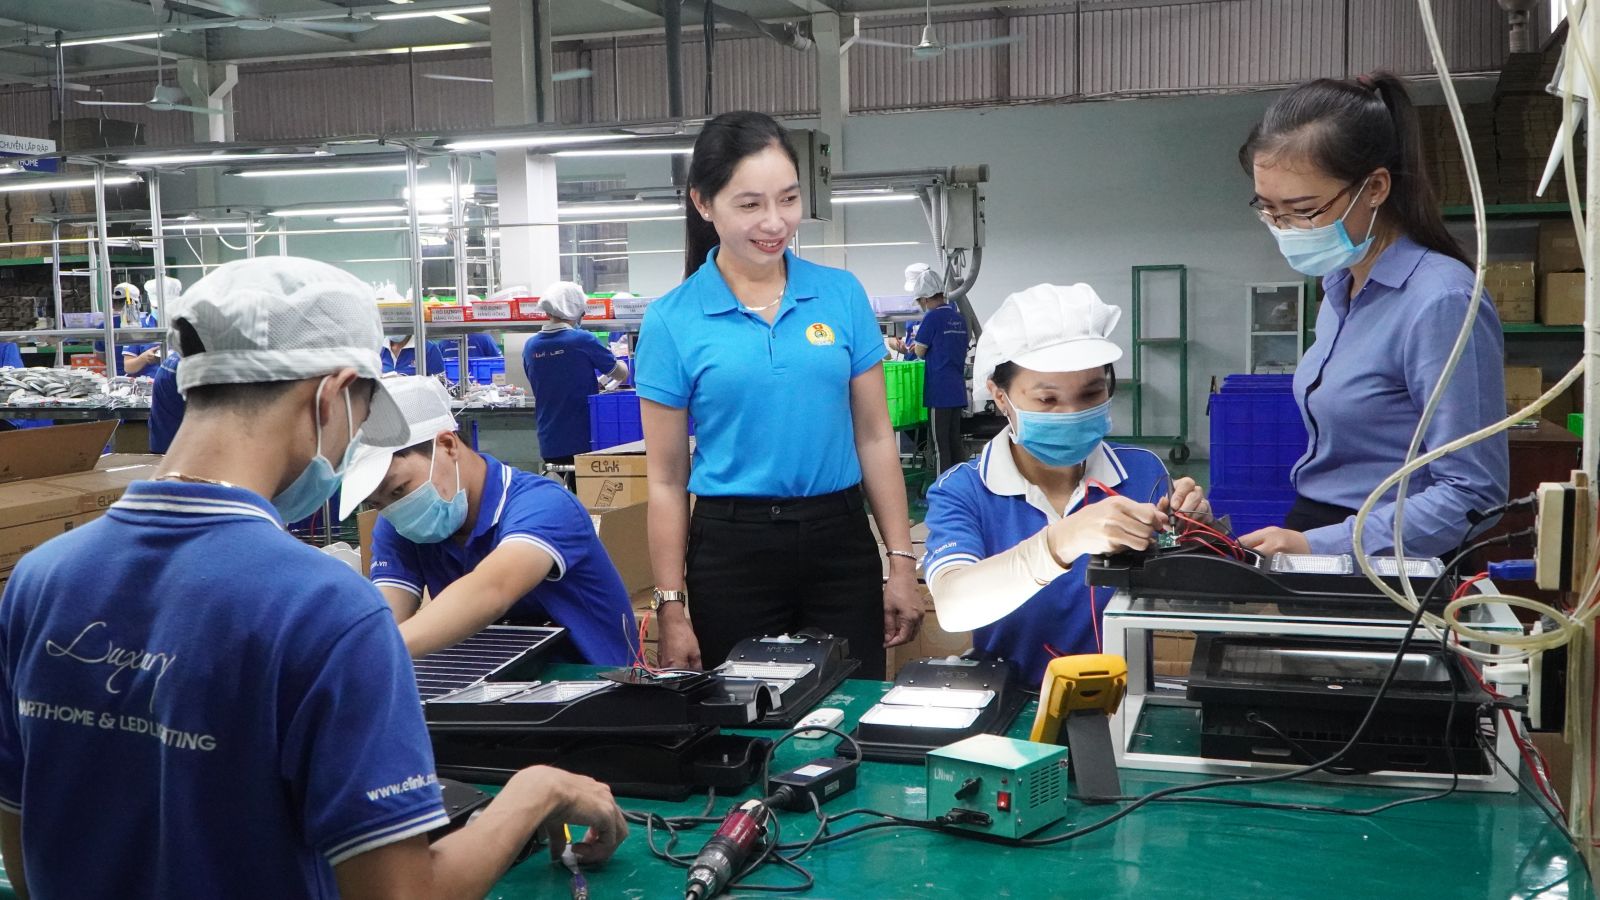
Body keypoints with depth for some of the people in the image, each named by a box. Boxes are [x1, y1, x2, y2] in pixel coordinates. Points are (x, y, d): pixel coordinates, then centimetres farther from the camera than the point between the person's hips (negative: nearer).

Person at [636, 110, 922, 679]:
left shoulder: (842, 295, 3)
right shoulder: (671, 321, -3)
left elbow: (875, 438, 5)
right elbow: (666, 479, 0)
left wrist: (901, 563, 2)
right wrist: (671, 609, -2)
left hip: (840, 541, 2)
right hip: (732, 550, -1)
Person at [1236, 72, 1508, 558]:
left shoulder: (1440, 303, -14)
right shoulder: (1340, 285, 10)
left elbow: (1471, 495, -17)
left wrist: (1317, 546, -21)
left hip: (1380, 560, -7)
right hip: (1311, 541, 7)